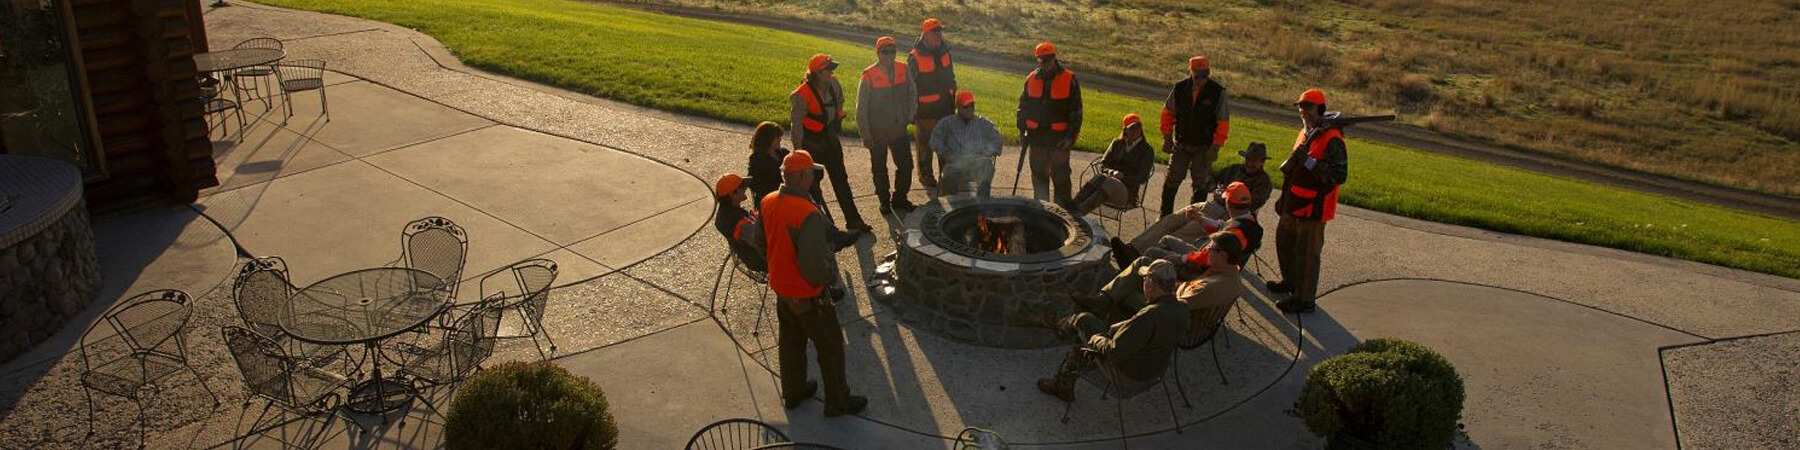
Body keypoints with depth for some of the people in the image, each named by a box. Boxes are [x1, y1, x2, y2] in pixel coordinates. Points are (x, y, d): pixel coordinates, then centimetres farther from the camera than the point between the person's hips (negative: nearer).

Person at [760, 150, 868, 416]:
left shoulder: (768, 203, -7)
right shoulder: (808, 215, -32)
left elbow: (761, 242, 10)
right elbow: (814, 266, -31)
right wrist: (830, 277, -11)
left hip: (780, 287, 8)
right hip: (808, 295, -8)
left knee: (790, 342, 25)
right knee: (830, 347, 12)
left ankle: (793, 392, 43)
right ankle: (837, 402, 26)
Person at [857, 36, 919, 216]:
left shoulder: (903, 70, -4)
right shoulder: (869, 76, -14)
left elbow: (912, 93, 13)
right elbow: (861, 108, -9)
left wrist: (910, 114, 2)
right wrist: (866, 135, -9)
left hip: (899, 129, 4)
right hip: (877, 132, -3)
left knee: (906, 164, 9)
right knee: (879, 169, 10)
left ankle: (899, 198, 28)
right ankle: (884, 201, 27)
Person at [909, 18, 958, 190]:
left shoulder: (945, 52, 5)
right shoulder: (915, 57, -14)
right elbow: (910, 86, -10)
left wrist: (953, 101, 15)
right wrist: (912, 111, -11)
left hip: (945, 107, 5)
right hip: (925, 109, -5)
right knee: (925, 145, 7)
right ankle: (925, 175, 21)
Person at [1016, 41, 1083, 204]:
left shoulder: (1069, 80, -4)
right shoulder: (1031, 79, 7)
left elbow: (1076, 111, -3)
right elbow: (1023, 106, 15)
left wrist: (1070, 136, -9)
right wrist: (1022, 129, 6)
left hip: (1059, 139, -4)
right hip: (1036, 137, 4)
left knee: (1061, 177, 0)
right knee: (1038, 176, 11)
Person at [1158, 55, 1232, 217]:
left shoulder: (1217, 92, -12)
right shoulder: (1180, 88, -5)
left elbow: (1223, 122, -7)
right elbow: (1168, 112, 6)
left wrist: (1215, 147, -12)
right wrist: (1167, 138, 3)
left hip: (1204, 147, -2)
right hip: (1181, 144, 2)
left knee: (1200, 184, 1)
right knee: (1172, 179, 6)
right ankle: (1165, 214, 20)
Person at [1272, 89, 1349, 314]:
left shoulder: (1332, 140, -20)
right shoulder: (1305, 133, 10)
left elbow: (1339, 176, -26)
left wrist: (1309, 161, -30)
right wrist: (1284, 198, 25)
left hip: (1314, 207, -10)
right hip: (1294, 203, 10)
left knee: (1307, 252, -2)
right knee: (1284, 241, 24)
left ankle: (1305, 299, 9)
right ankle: (1291, 281, 43)